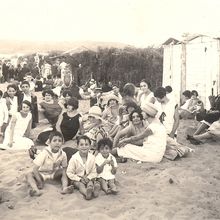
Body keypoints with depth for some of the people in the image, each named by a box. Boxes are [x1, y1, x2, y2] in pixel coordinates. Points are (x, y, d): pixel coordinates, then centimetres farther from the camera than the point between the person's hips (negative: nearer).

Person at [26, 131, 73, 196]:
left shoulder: (63, 154, -14)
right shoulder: (44, 153, -23)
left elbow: (64, 168, -2)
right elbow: (35, 169, -22)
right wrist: (40, 182, -25)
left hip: (54, 174, 3)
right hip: (42, 174, -3)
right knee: (29, 175, -28)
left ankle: (64, 188, -33)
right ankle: (37, 190, -51)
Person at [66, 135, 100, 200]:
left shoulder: (92, 157, -5)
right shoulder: (74, 158, -14)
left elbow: (94, 172, 1)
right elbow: (69, 173, -11)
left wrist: (88, 178, -18)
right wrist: (80, 179, -18)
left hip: (88, 178, 3)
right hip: (77, 179, -2)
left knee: (90, 183, -27)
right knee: (81, 185, -30)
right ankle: (86, 192, -60)